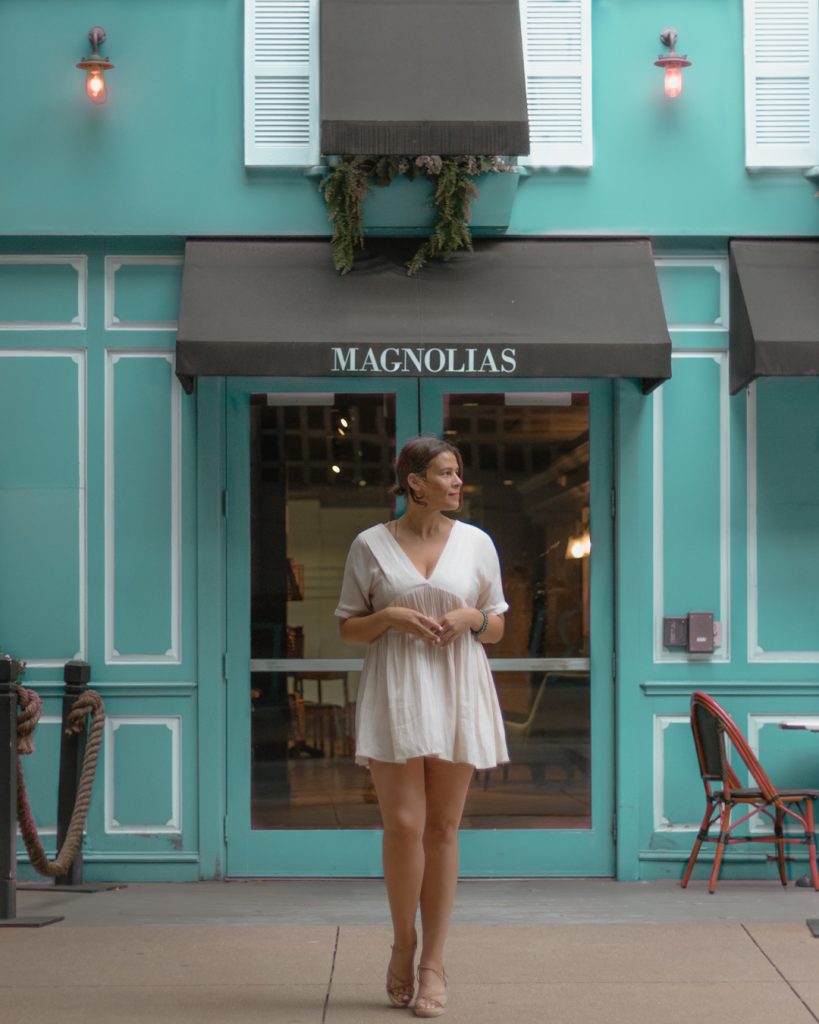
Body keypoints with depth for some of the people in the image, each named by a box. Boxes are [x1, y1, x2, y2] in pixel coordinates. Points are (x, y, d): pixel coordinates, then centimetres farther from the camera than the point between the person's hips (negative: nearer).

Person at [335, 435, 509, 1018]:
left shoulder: (477, 543, 6)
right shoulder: (371, 545, 1)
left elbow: (498, 628, 13)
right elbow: (348, 629, 6)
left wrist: (472, 618, -8)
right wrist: (389, 616, -12)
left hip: (457, 692, 2)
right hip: (395, 692, -2)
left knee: (442, 829, 4)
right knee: (403, 825, -9)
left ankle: (433, 962, 11)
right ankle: (403, 945, 13)